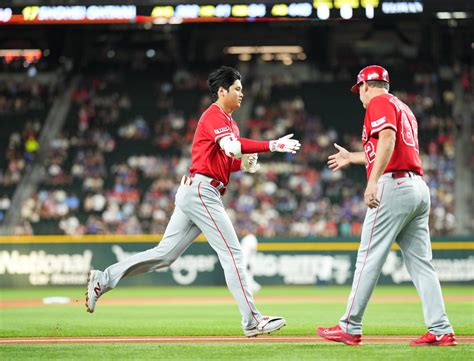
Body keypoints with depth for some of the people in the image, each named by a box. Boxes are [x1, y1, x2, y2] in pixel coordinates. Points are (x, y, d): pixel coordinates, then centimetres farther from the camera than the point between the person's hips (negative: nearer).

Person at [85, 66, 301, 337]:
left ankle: (103, 279, 9)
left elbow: (226, 160, 26)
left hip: (195, 193, 10)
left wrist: (244, 164, 5)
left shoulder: (228, 121, 23)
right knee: (232, 253, -10)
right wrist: (272, 145, -29)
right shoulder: (215, 116, -9)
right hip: (201, 190, -10)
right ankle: (252, 321, -10)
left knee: (165, 254, 8)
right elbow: (232, 147, -26)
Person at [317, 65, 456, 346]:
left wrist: (373, 181, -27)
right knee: (421, 263, 5)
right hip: (419, 188, 9)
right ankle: (441, 331, -2)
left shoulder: (379, 103, 0)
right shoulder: (403, 108, 27)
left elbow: (388, 139, -19)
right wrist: (351, 158, 52)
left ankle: (350, 328, -3)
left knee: (369, 258, -5)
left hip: (393, 186, -9)